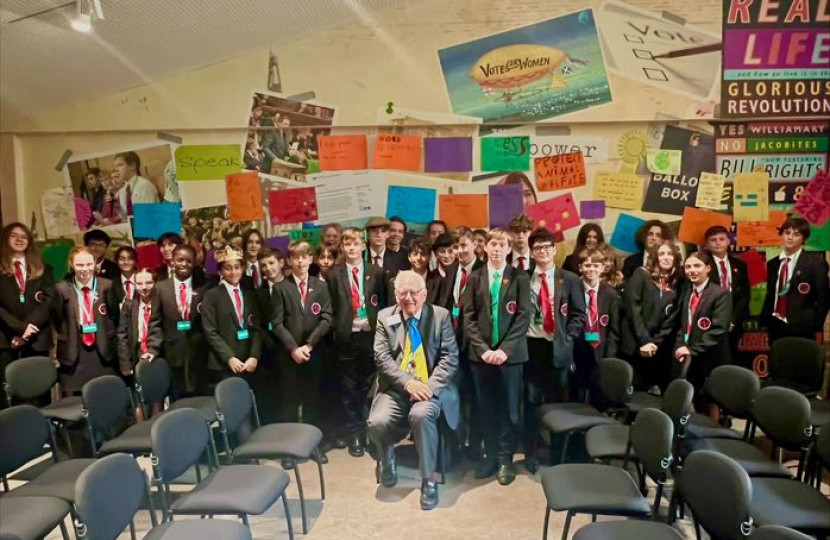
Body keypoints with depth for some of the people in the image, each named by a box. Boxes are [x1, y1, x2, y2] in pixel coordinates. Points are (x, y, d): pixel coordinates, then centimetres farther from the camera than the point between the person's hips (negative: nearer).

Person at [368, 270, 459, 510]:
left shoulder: (440, 315, 2)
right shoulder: (385, 317, 5)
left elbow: (450, 357, -3)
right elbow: (381, 357, -4)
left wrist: (430, 386, -17)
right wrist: (407, 382, -19)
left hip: (430, 387, -2)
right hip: (396, 388, 2)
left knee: (421, 415, -34)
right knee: (377, 422, -24)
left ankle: (429, 479, -14)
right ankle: (388, 458, 13)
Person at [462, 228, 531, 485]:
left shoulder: (520, 278, 1)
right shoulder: (475, 278, 7)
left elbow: (524, 316, -6)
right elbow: (469, 317, 2)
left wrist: (505, 349, -15)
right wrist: (483, 348, -11)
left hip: (510, 354, -2)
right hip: (481, 353, 2)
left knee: (509, 408, 5)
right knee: (486, 408, 9)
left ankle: (506, 458, 17)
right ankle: (491, 454, 22)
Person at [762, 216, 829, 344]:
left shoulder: (815, 262, -5)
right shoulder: (772, 263, 10)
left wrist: (815, 326, -8)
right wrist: (765, 319, 4)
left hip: (801, 328, -4)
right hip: (775, 326, 5)